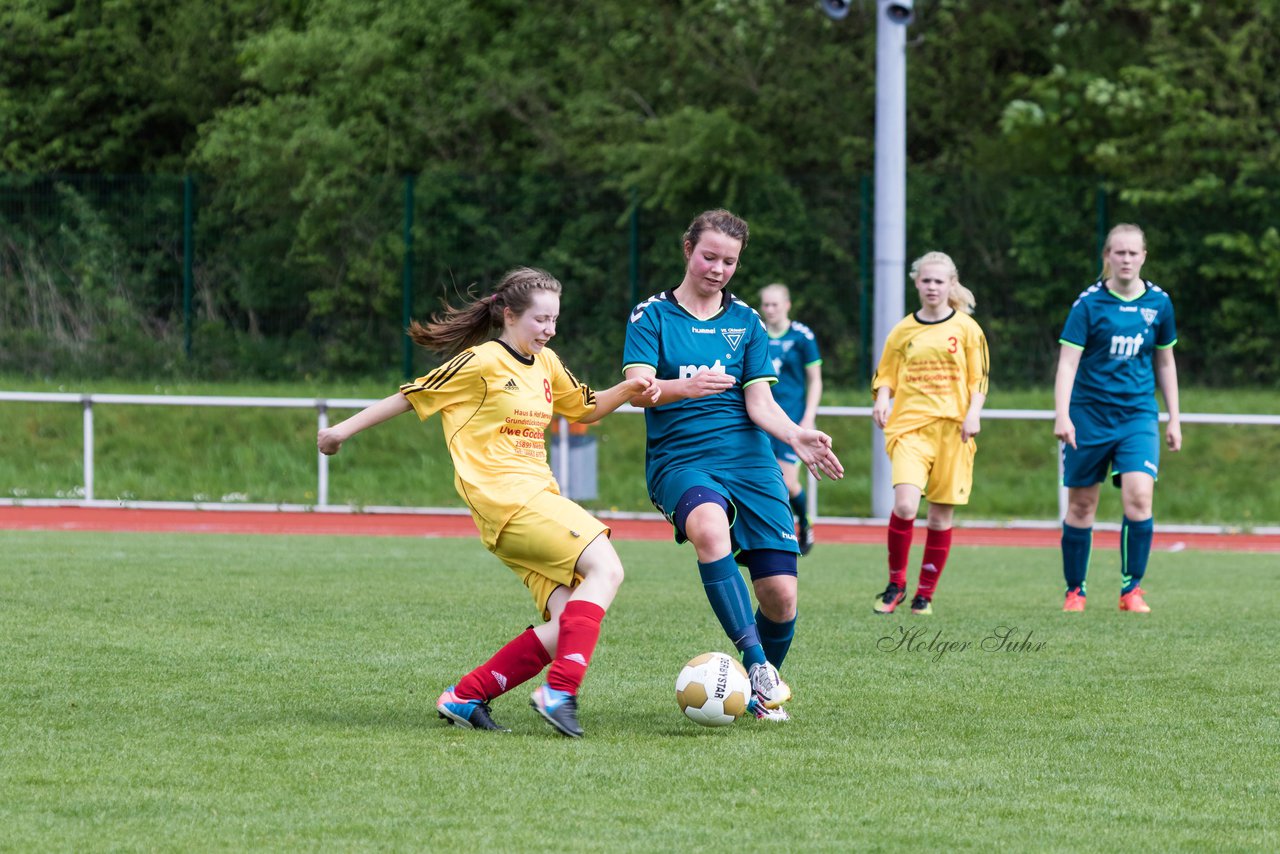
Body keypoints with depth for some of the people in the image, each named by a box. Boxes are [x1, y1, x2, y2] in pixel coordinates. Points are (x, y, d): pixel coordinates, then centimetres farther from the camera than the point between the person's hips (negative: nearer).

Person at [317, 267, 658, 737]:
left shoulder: (545, 364, 17)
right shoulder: (482, 362, -5)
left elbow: (584, 408, 31)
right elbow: (412, 396, 0)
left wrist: (627, 391, 12)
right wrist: (344, 429, 3)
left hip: (537, 500, 9)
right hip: (506, 499, -9)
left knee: (568, 623, -3)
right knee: (604, 568, -24)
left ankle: (464, 698, 4)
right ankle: (560, 691, -30)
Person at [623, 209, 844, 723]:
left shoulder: (746, 322, 14)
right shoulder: (652, 316, 5)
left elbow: (760, 402, 6)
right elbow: (638, 387, -11)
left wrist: (796, 436, -15)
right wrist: (686, 387, -33)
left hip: (749, 461, 3)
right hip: (678, 460, -3)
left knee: (780, 595, -9)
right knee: (710, 525, -38)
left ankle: (760, 693, 20)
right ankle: (756, 664, -39)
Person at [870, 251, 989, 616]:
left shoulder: (966, 328, 5)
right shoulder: (903, 331, 8)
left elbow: (979, 379, 6)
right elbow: (885, 376, 14)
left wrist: (973, 413, -8)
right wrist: (882, 399, -6)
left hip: (951, 429, 0)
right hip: (909, 425, 0)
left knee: (941, 514, 3)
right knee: (905, 504, -19)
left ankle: (925, 593, 16)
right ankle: (896, 583, -2)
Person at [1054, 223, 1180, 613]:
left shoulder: (1158, 303, 4)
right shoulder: (1089, 303, -7)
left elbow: (1165, 363, 15)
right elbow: (1068, 361, -11)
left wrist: (1174, 419, 15)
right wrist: (1062, 415, -23)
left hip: (1138, 414, 2)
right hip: (1090, 415, -1)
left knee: (1139, 497, -17)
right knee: (1081, 505, 4)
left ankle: (1132, 589, -6)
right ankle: (1074, 591, 19)